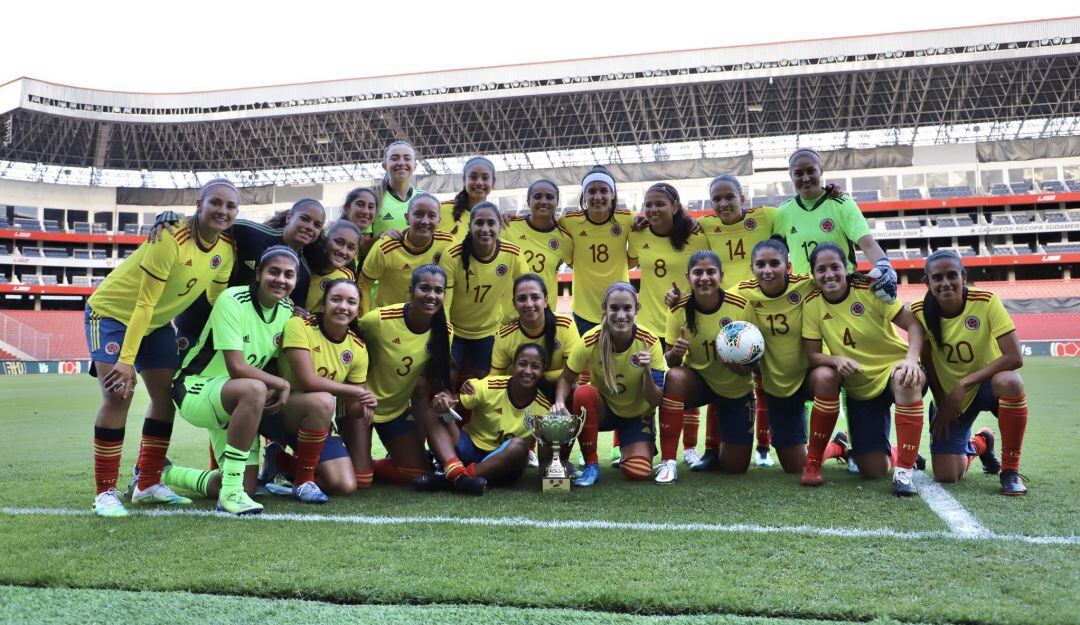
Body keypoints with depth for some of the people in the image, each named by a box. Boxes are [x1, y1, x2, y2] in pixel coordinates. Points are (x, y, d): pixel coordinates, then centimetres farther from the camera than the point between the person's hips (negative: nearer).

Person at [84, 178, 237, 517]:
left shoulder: (226, 248, -9)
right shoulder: (171, 238, -30)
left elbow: (216, 298, 6)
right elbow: (144, 303, -29)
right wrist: (126, 359, -31)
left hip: (157, 321, 7)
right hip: (112, 312, -7)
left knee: (168, 396, 3)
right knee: (118, 395, -19)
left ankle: (147, 485, 16)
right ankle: (105, 492, -8)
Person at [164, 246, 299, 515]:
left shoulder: (287, 309, 1)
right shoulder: (232, 301, -21)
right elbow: (236, 367, -27)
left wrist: (281, 391, -11)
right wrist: (283, 384, -19)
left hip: (237, 403, 8)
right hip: (195, 390, -7)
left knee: (246, 489, 4)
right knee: (254, 389, -41)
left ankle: (167, 474, 30)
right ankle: (231, 492, -31)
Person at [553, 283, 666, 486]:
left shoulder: (650, 342, -22)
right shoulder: (591, 341, -23)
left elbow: (654, 401, -19)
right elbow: (566, 379, -13)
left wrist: (647, 372, -38)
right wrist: (560, 402, -34)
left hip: (637, 414, 0)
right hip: (602, 410, 0)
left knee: (637, 473, -20)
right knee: (583, 393, -34)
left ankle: (633, 447, 19)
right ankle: (591, 465, -16)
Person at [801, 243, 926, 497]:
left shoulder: (869, 290, -16)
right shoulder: (812, 304, -9)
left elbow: (914, 325, -16)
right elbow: (812, 356, -9)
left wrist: (911, 359, -34)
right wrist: (836, 359, -31)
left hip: (893, 368, -1)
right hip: (858, 387, 1)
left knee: (906, 380, -40)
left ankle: (904, 469, -29)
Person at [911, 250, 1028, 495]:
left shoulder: (986, 302, -20)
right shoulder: (920, 312, -14)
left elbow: (1014, 358, -24)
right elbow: (927, 364, -2)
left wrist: (965, 383, -26)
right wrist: (942, 404, -3)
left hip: (987, 384, -2)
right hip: (948, 397, 2)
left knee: (1010, 382, -39)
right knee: (945, 476, -9)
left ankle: (1010, 470, -17)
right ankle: (978, 444, 30)